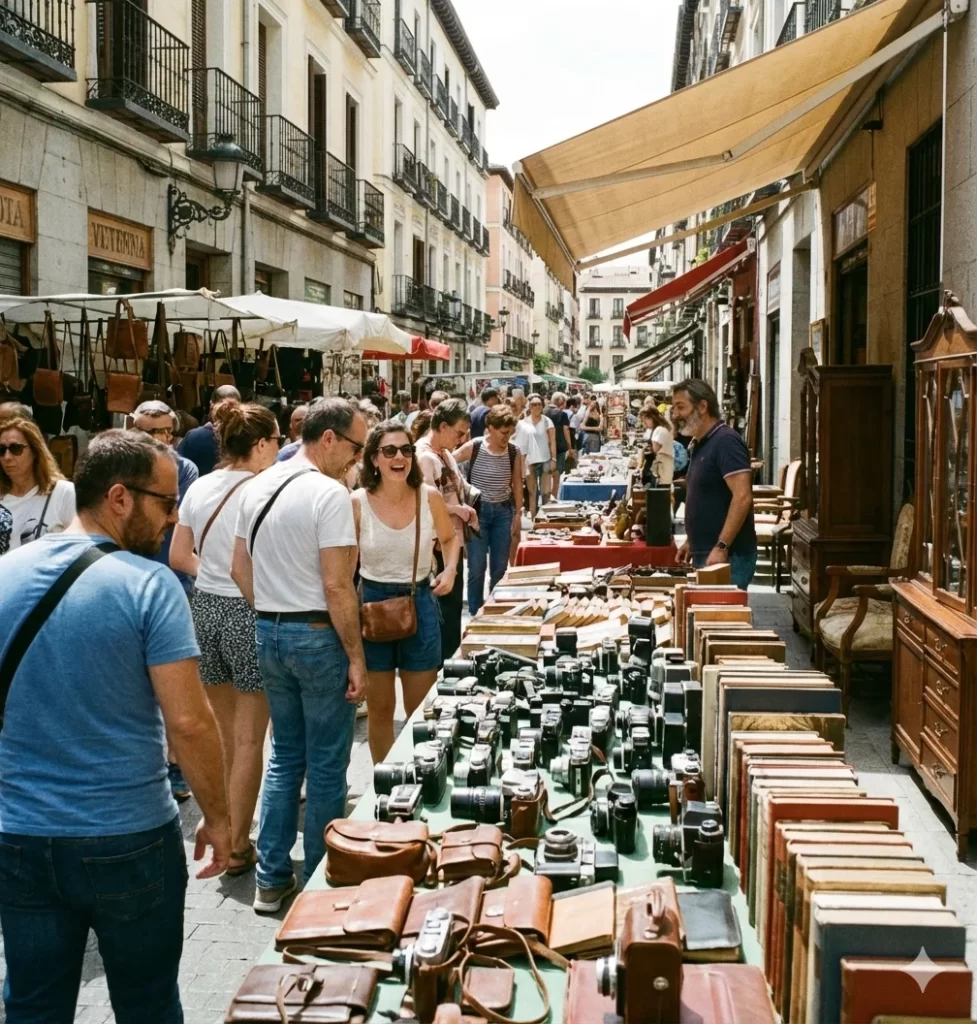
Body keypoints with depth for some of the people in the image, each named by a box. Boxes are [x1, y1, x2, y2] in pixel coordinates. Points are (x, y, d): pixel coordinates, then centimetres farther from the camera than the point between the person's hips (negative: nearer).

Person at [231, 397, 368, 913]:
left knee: (285, 754, 18)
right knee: (326, 765, 5)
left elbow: (240, 569, 12)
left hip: (268, 635, 7)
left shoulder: (257, 487, 7)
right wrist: (356, 658, -14)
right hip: (317, 636, -7)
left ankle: (271, 879, 22)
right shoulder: (330, 494, -17)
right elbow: (337, 587, -20)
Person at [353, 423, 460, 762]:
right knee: (379, 708, 11)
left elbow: (450, 538, 13)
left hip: (420, 603, 1)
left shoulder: (430, 497, -7)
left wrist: (450, 570, -5)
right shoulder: (357, 503, -10)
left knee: (422, 709, 10)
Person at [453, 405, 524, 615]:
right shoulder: (474, 447, -11)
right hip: (478, 510, -3)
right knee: (477, 566, -1)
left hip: (503, 511, 3)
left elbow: (517, 484, 7)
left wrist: (518, 514, 6)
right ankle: (475, 614, 11)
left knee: (500, 567, 8)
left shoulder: (514, 452, -2)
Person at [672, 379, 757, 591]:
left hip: (728, 557, -9)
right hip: (704, 554, 9)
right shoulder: (699, 445, 14)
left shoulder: (725, 441, -14)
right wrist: (692, 541, 17)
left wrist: (721, 547, -25)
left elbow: (742, 497, -22)